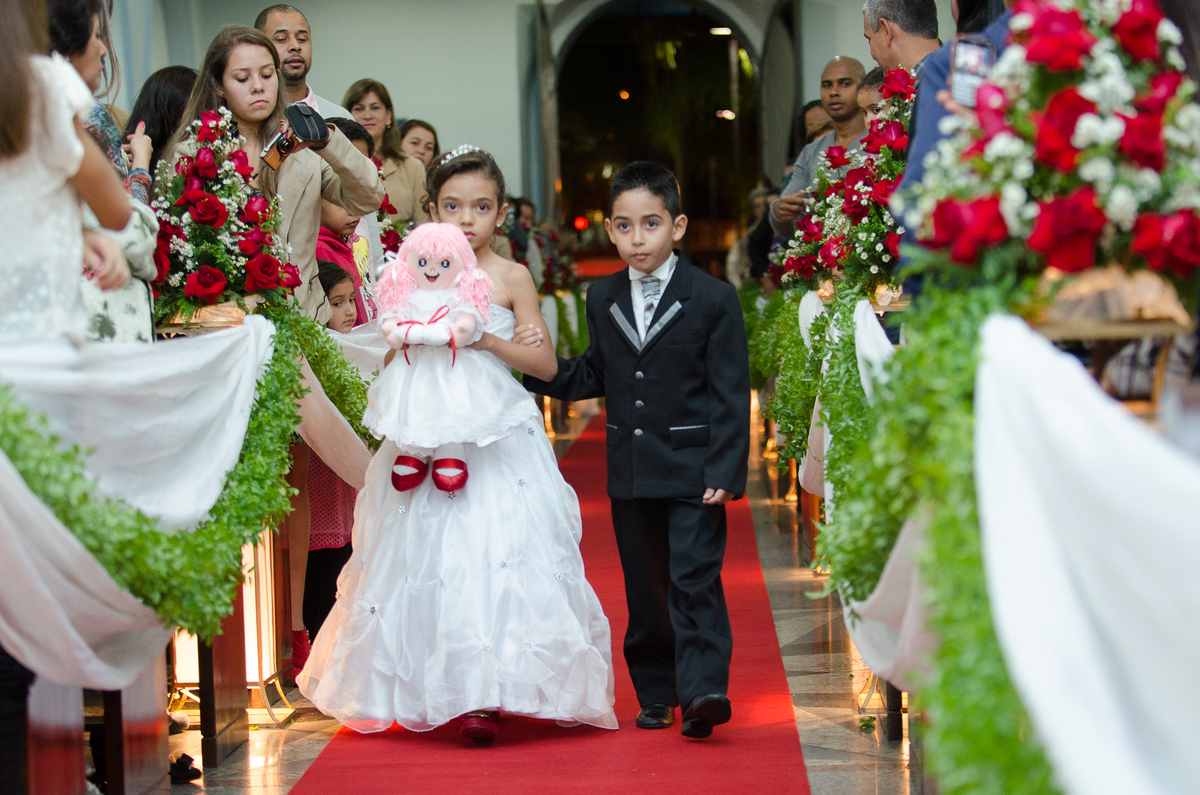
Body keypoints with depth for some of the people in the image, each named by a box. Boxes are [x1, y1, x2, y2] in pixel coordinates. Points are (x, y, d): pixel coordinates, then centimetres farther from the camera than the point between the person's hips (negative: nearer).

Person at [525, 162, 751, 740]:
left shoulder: (713, 299, -6)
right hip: (630, 470, 5)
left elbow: (730, 394, -7)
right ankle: (656, 693, 19)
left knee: (694, 580, -11)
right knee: (644, 587, 10)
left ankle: (702, 690, -14)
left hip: (693, 470, -5)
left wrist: (726, 471, -13)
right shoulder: (602, 300, 9)